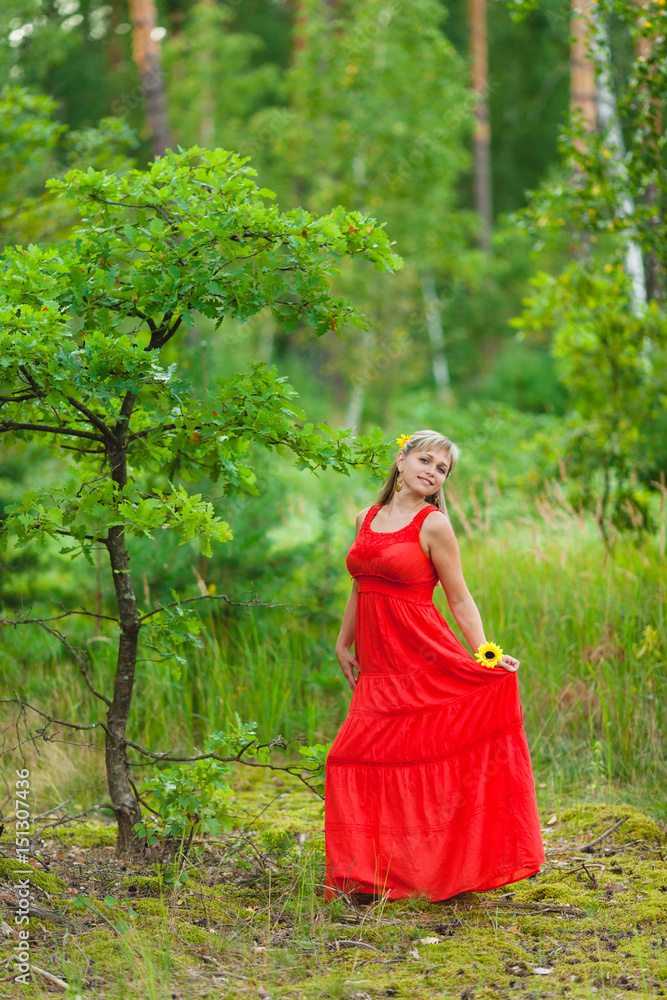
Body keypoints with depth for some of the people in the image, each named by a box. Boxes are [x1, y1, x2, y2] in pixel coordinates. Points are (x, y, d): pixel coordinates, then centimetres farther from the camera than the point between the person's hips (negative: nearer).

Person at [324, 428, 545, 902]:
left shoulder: (434, 526, -3)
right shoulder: (367, 519, 13)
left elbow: (460, 600, -2)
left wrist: (485, 654, -13)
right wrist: (343, 645, 23)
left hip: (424, 659, -5)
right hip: (377, 666, 6)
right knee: (352, 760, 1)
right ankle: (364, 874, 10)